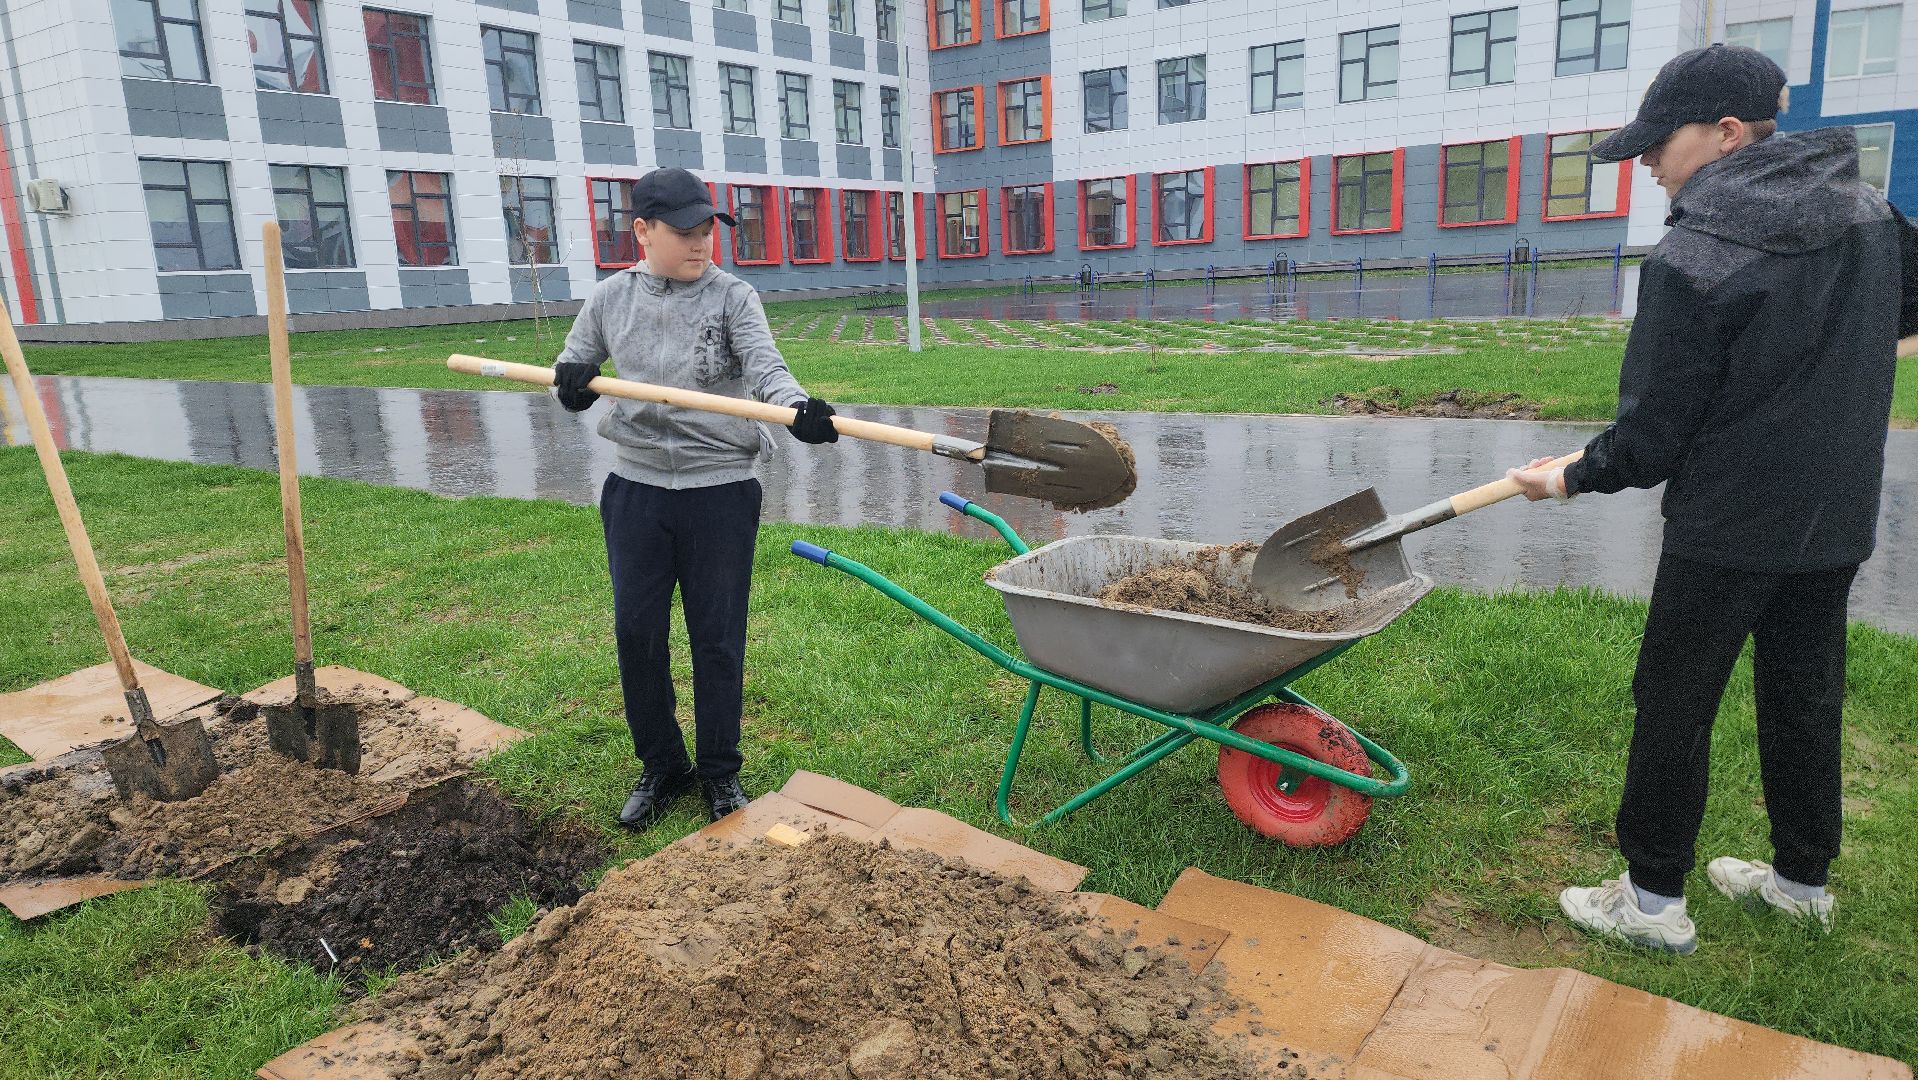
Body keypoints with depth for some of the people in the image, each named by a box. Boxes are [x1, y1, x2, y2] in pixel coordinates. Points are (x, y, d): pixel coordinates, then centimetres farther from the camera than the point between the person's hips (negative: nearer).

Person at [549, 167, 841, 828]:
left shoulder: (732, 296, -5)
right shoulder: (611, 299, 5)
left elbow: (764, 367, -20)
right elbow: (571, 368, 16)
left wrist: (797, 405, -42)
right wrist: (571, 378, -10)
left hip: (721, 490, -3)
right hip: (636, 487, 3)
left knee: (717, 638, 6)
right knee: (636, 633, 8)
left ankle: (721, 772, 24)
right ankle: (661, 766, 27)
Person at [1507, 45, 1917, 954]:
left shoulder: (1691, 258, -20)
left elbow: (1651, 435, -16)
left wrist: (1573, 477, 0)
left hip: (1728, 529, -7)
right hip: (1839, 516, 7)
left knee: (1673, 703, 5)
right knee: (1806, 695, 19)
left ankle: (1653, 900, 15)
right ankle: (1803, 880, 35)